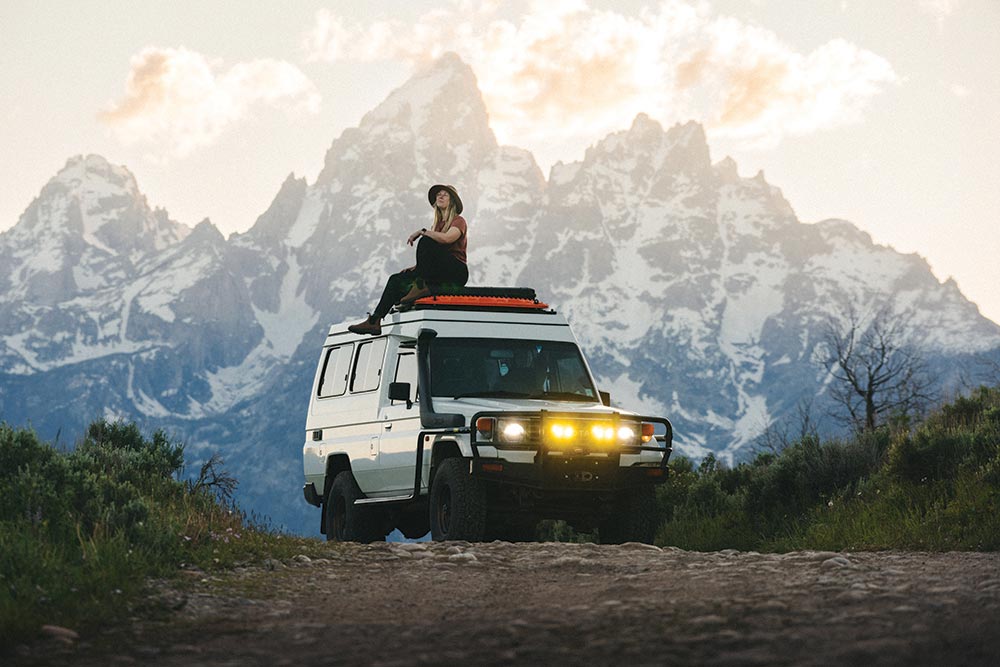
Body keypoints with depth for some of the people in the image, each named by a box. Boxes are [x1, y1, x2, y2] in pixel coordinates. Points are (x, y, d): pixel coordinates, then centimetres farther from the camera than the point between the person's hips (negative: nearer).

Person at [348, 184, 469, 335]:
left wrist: (422, 232, -13)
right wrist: (416, 267, 4)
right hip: (439, 274, 8)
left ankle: (421, 286, -26)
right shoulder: (437, 224, 24)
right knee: (397, 279, -6)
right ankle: (374, 322, -15)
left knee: (426, 242, -28)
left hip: (457, 273, -8)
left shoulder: (459, 221, 1)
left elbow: (446, 238, -24)